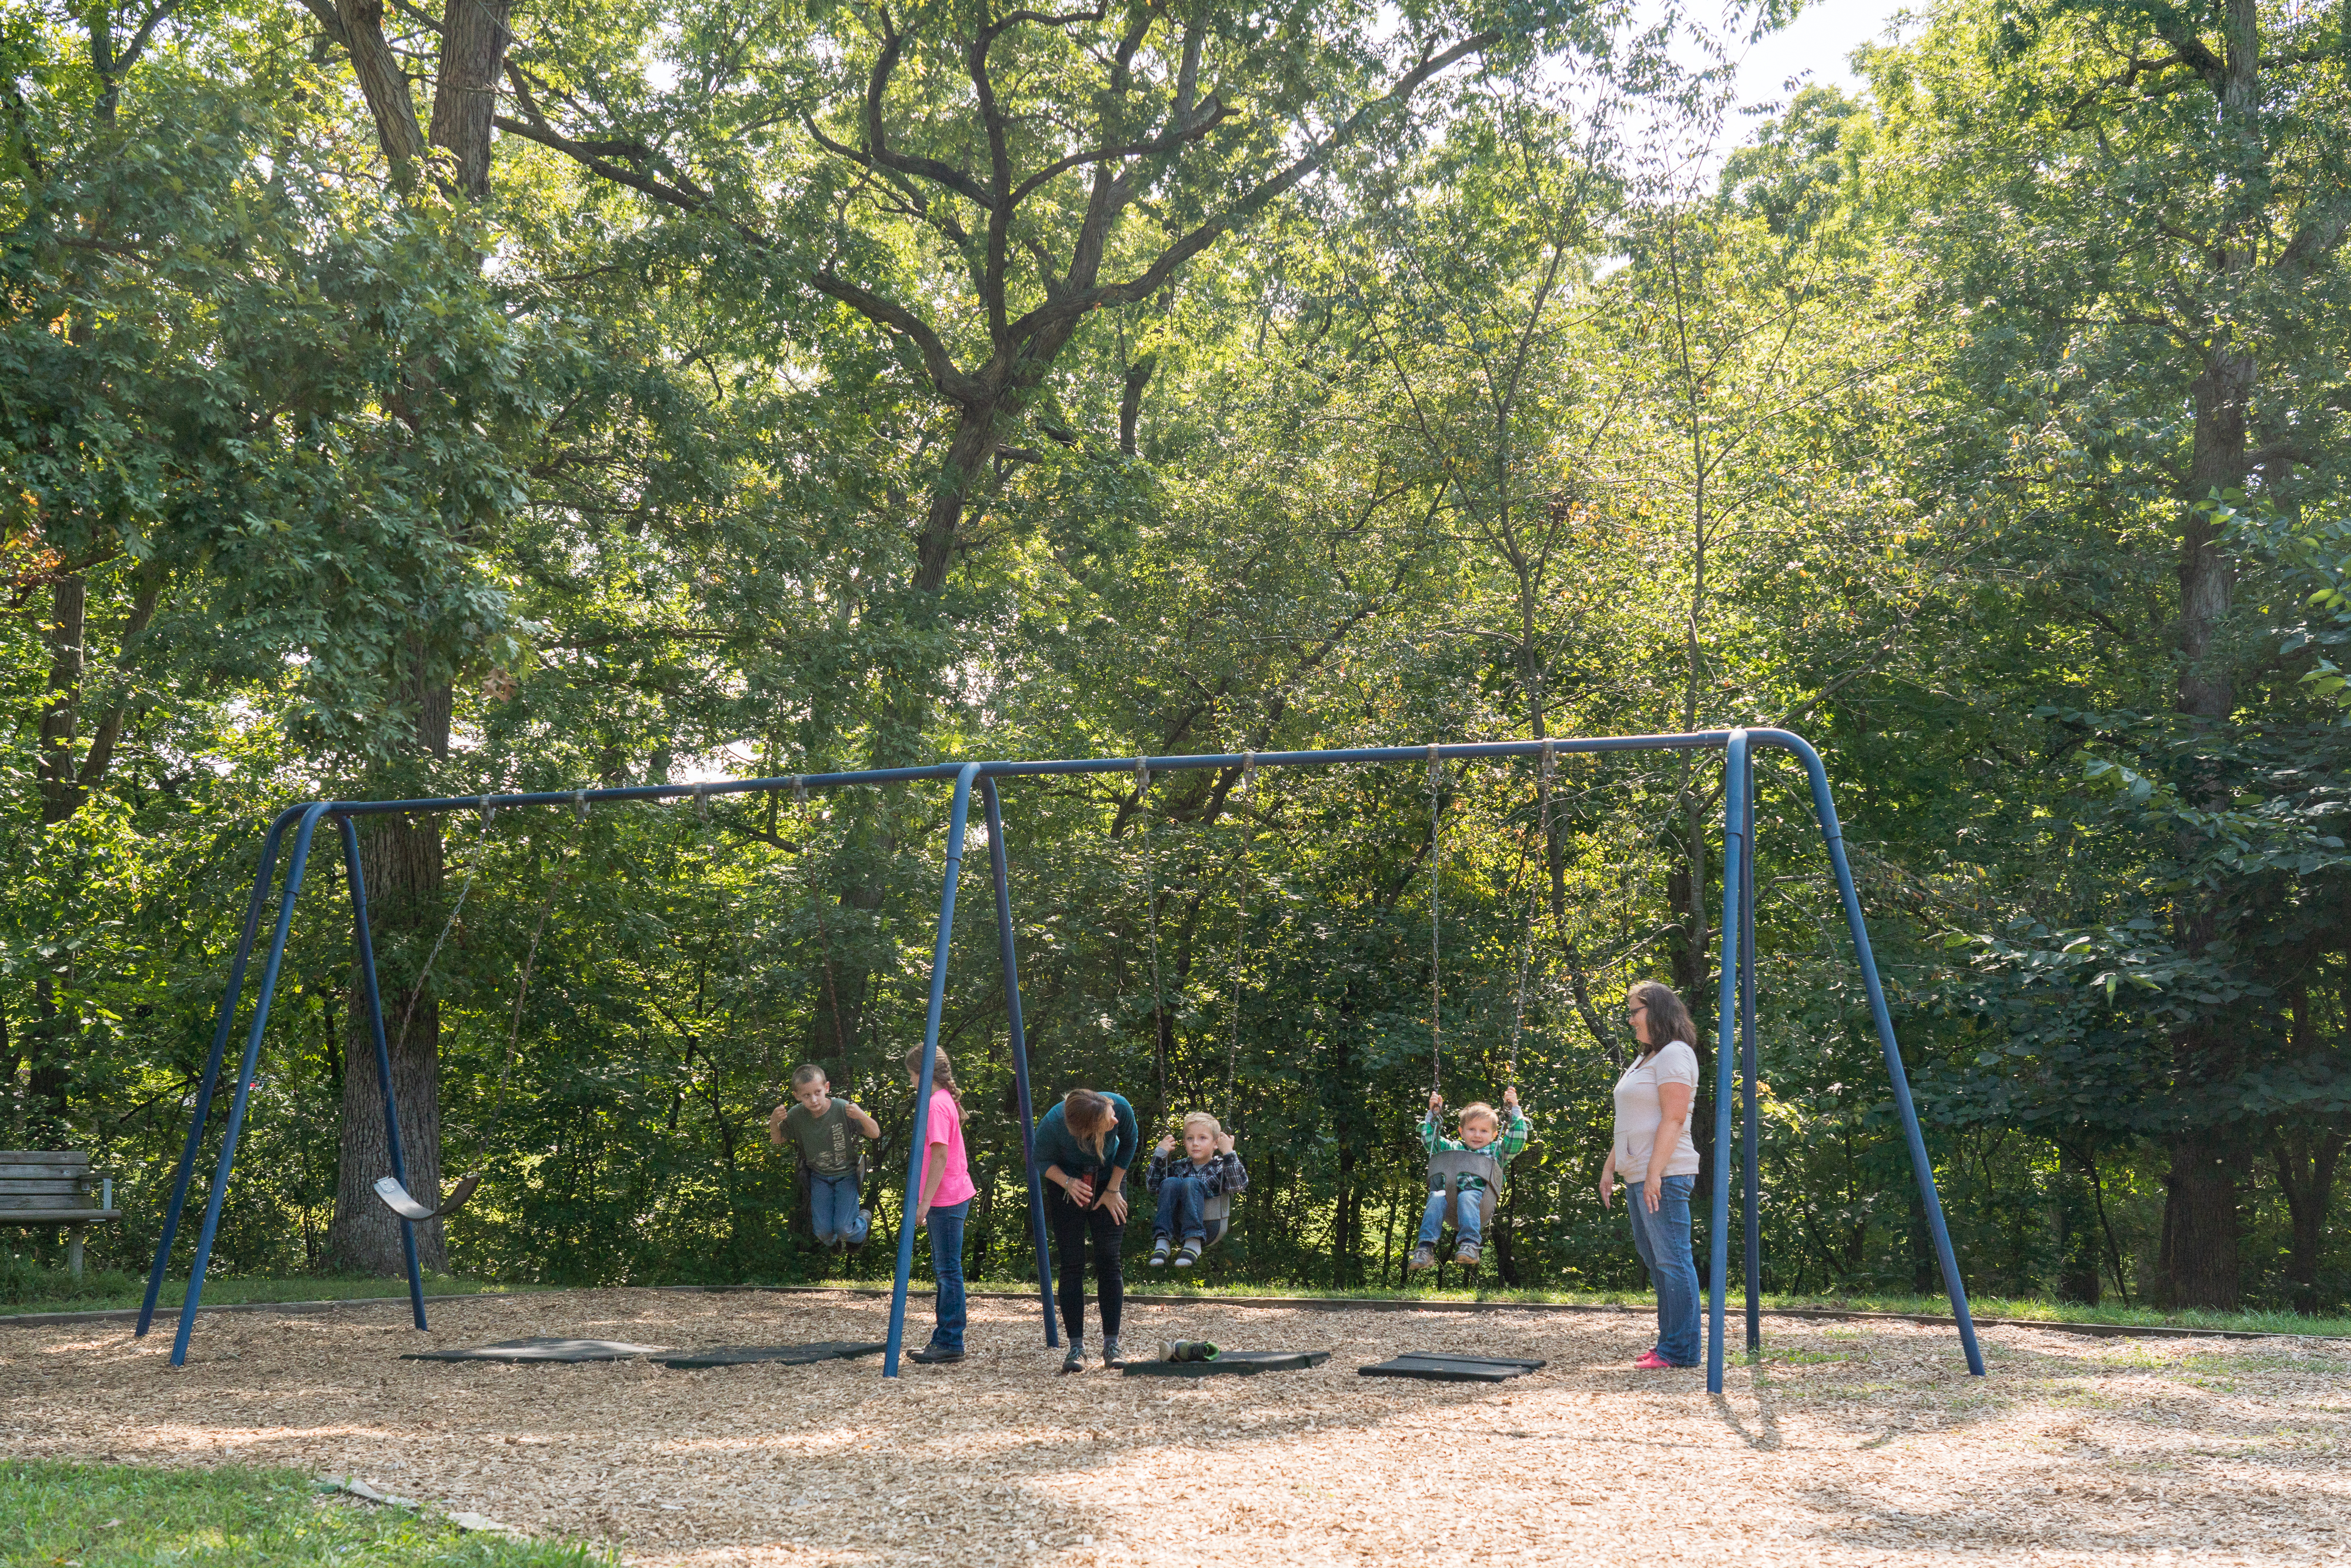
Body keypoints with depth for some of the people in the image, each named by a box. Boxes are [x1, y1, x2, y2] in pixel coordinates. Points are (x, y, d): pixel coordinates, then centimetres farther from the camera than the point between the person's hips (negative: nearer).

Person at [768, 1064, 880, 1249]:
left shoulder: (842, 1109, -24)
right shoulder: (796, 1115, -15)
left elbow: (875, 1134, -18)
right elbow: (777, 1141, 1)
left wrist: (862, 1116, -39)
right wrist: (774, 1122, -21)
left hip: (846, 1174, -2)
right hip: (819, 1176, 2)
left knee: (843, 1228, -11)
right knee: (823, 1230, -3)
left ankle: (863, 1220, 27)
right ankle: (831, 1241, 37)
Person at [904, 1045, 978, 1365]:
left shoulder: (937, 1104, -15)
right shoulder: (944, 1100, 15)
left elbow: (940, 1157, -20)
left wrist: (925, 1203, -19)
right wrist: (926, 1201, 24)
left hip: (946, 1200, -10)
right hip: (949, 1198, 10)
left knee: (948, 1271, -7)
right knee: (943, 1270, 14)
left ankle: (950, 1345, -4)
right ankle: (943, 1340, 20)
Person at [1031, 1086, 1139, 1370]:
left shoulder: (1120, 1106, -31)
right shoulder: (1052, 1125, -35)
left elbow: (1130, 1143, -8)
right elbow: (1041, 1159, -11)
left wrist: (1113, 1190, -7)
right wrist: (1067, 1183, -28)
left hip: (1107, 1180, 1)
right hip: (1067, 1183, -1)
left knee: (1109, 1261, -3)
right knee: (1072, 1265, -6)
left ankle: (1111, 1345, 1)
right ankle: (1076, 1347, -2)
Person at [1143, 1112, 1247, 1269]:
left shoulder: (1221, 1168, 9)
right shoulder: (1179, 1167, 20)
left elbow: (1239, 1184, -10)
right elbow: (1153, 1187, 18)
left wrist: (1229, 1153, -15)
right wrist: (1159, 1154, 11)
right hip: (1177, 1228, 3)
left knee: (1191, 1183, -24)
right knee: (1170, 1183, -19)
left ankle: (1194, 1244, -38)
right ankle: (1162, 1242, -32)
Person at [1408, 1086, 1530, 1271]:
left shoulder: (1496, 1151, 27)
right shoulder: (1453, 1149, 32)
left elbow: (1518, 1139, 19)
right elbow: (1429, 1139, 35)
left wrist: (1515, 1110, 16)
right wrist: (1433, 1114, 30)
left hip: (1479, 1195, -2)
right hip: (1451, 1192, 2)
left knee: (1467, 1197, -37)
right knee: (1437, 1197, -32)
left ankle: (1470, 1244, -54)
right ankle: (1426, 1249, -45)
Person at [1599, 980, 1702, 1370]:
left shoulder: (1675, 1055, -10)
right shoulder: (1646, 1058, 21)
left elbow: (1673, 1119, -18)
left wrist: (1654, 1173, -22)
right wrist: (1610, 1166, 21)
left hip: (1664, 1176, -11)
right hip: (1637, 1176, 11)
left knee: (1672, 1261, -8)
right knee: (1655, 1261, 11)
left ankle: (1681, 1351, -7)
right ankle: (1670, 1340, 15)